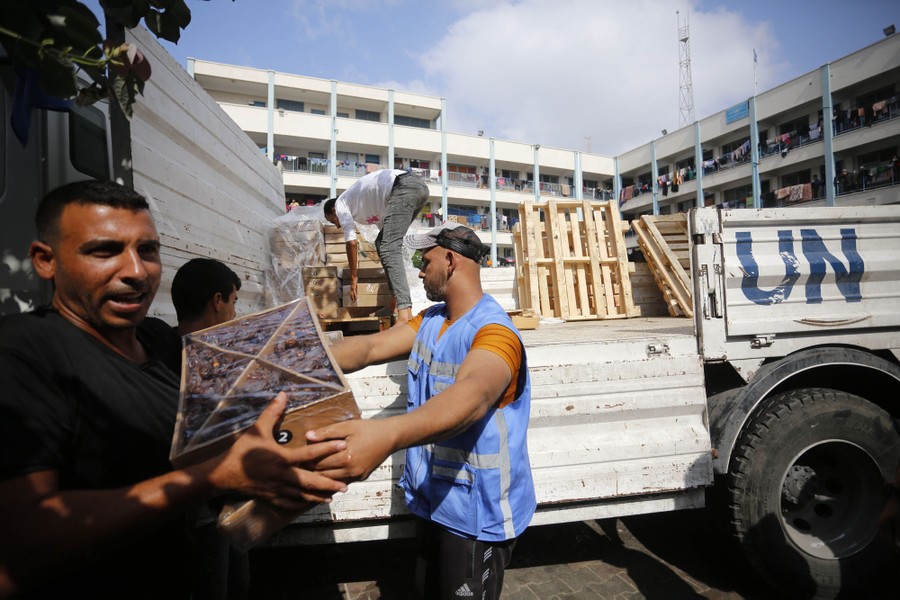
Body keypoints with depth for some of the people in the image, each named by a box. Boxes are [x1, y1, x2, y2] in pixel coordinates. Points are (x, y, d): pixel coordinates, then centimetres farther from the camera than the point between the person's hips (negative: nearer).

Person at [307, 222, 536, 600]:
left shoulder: (494, 332, -26)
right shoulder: (429, 320, 4)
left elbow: (473, 395, -45)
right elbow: (372, 347, -6)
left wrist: (387, 435, -64)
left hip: (477, 513, -8)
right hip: (431, 499, 8)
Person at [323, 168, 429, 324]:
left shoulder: (341, 203, 13)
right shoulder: (364, 208, 34)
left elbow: (351, 242, 6)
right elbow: (388, 234, 35)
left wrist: (353, 277, 14)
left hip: (404, 187, -9)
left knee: (389, 249, -16)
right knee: (383, 244, 18)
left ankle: (404, 314, -30)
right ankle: (396, 302, 13)